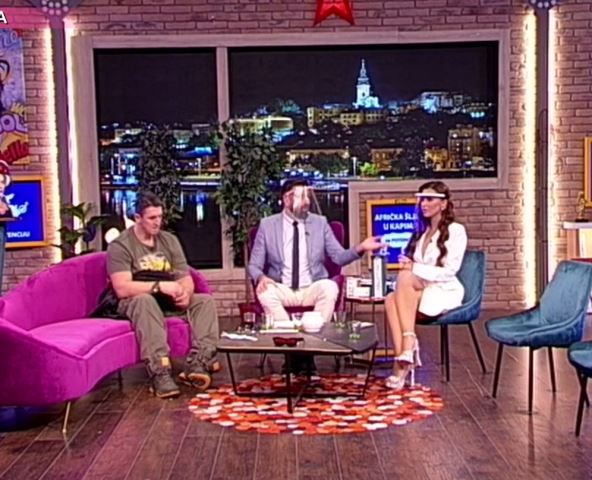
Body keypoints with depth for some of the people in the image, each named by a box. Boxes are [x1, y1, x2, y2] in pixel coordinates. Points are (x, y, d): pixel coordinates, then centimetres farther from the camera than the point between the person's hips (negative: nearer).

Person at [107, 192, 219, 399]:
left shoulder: (170, 240, 10)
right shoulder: (120, 246, -8)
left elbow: (186, 277, 6)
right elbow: (122, 289, -20)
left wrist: (185, 292, -18)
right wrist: (159, 286, -27)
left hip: (169, 301, 6)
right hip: (136, 302, -5)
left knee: (205, 300, -17)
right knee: (145, 300, -38)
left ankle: (197, 364, -34)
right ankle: (159, 373, -48)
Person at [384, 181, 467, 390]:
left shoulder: (456, 231, 1)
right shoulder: (420, 232, 21)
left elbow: (449, 271, -10)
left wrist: (415, 268, -20)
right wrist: (407, 266, -7)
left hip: (444, 292, -5)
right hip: (418, 290, 5)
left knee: (405, 278, -34)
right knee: (391, 298, -31)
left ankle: (409, 345, -40)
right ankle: (402, 360, -42)